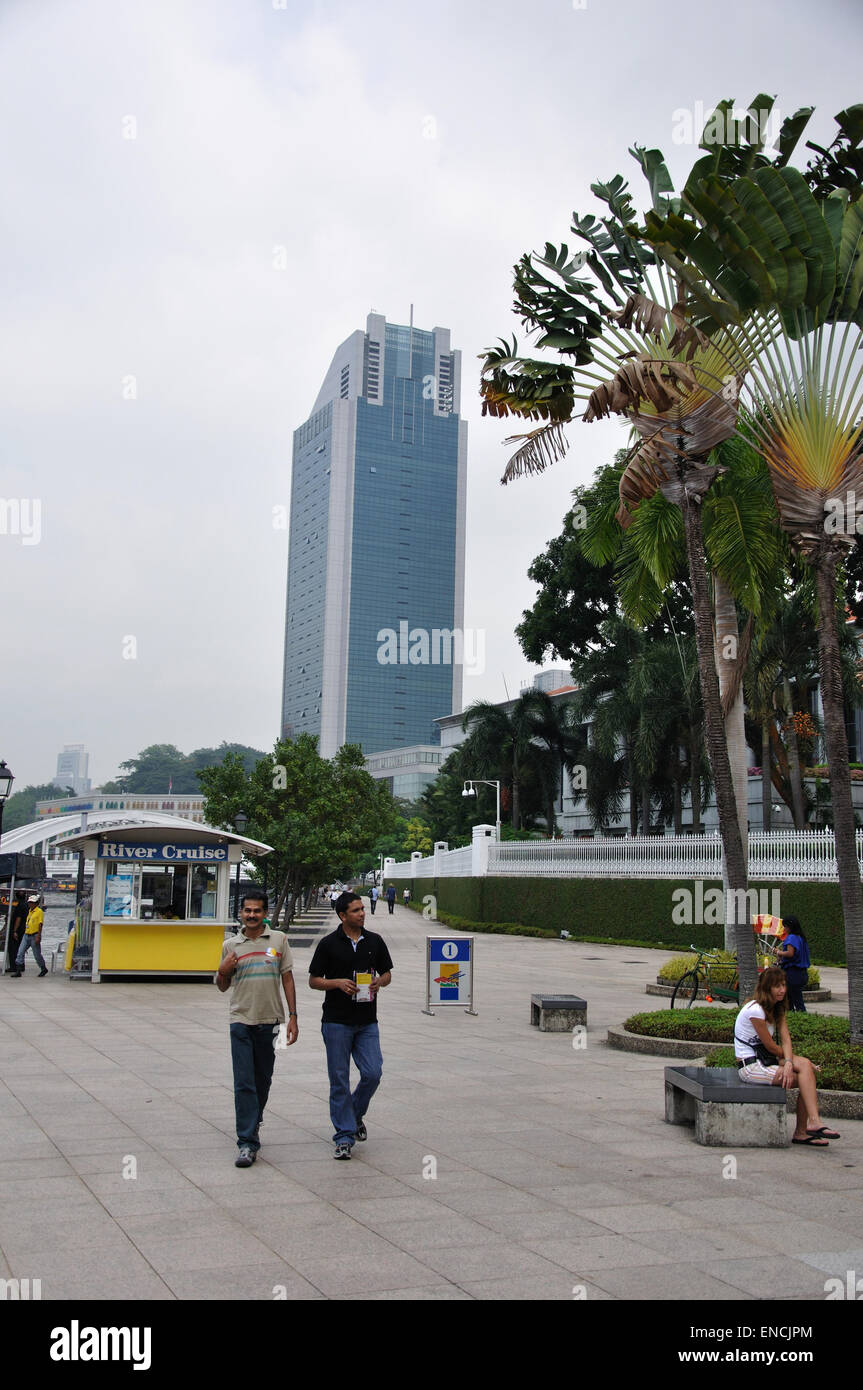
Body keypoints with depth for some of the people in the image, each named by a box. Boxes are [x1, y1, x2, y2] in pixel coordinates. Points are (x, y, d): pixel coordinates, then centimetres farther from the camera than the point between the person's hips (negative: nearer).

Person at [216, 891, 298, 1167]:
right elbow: (223, 986, 13)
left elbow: (287, 978, 6)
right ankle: (247, 1143, -4)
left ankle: (254, 1122, 36)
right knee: (244, 1083, -6)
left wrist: (293, 1016, 2)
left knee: (263, 1081, 13)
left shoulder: (279, 940, 3)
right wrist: (222, 971, -10)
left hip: (270, 1020, 1)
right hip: (241, 1020, -1)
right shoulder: (230, 945, 4)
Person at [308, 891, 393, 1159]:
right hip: (336, 1021, -3)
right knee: (340, 1080, 0)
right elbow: (313, 980, 1)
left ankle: (356, 1114, 24)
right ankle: (345, 1136, 10)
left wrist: (379, 982, -8)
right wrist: (338, 982, -16)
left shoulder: (375, 941, 6)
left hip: (367, 1021, 3)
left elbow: (387, 974, 15)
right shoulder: (329, 943, -3)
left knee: (372, 1073, -4)